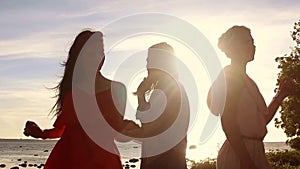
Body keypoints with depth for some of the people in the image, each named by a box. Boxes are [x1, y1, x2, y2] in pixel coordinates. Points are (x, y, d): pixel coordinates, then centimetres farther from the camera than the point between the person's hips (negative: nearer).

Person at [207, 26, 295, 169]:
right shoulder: (230, 75, -9)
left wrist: (280, 96, 10)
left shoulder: (247, 80, 18)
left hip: (254, 152, 9)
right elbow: (228, 123, -18)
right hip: (238, 156, -9)